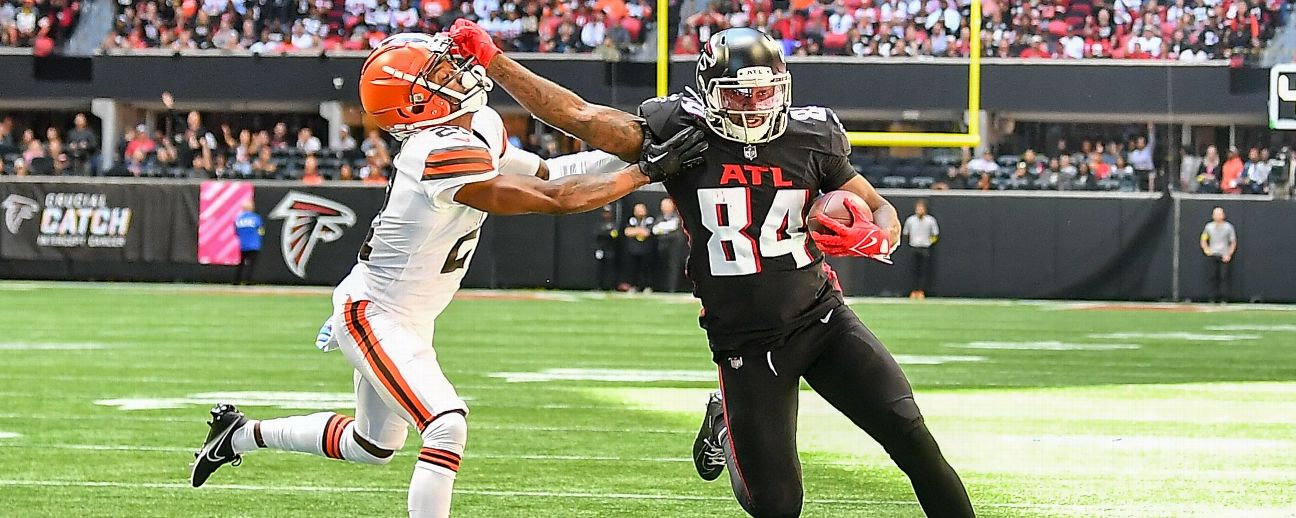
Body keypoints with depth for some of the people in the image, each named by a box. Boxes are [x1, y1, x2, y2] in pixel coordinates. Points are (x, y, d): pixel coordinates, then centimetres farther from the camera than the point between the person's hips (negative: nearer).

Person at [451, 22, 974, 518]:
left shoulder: (810, 138, -1)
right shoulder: (682, 135, -7)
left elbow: (883, 211, 5)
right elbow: (578, 116, -11)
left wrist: (873, 238, -19)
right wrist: (490, 61, -16)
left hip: (822, 320, 2)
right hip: (745, 345, -2)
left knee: (910, 435, -13)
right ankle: (726, 428, 31)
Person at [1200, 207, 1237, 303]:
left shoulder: (1228, 227, -2)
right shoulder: (1209, 227, 5)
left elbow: (1233, 243, 3)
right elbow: (1203, 240, 18)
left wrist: (1229, 254, -7)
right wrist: (1206, 250, 2)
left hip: (1224, 256, -3)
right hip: (1213, 255, 3)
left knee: (1223, 276, -8)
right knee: (1213, 276, 1)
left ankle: (1224, 298, -6)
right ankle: (1213, 298, 5)